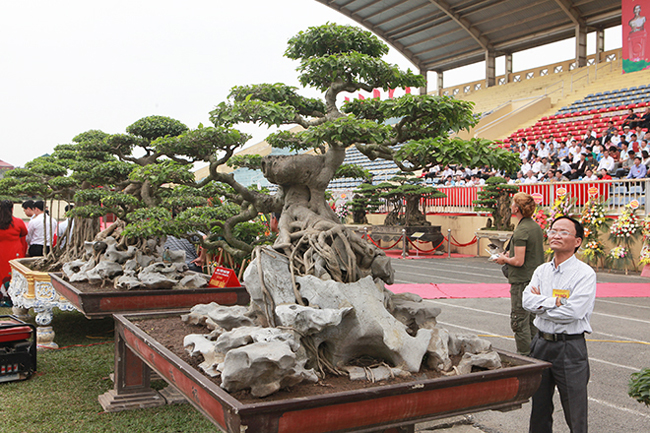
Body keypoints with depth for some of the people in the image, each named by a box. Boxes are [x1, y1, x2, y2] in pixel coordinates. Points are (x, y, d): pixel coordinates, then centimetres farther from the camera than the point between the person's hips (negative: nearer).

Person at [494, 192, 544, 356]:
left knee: (519, 322, -1)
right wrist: (510, 254, 16)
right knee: (532, 321, 16)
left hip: (522, 281, -9)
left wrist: (504, 259, -4)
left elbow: (519, 261, -22)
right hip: (536, 279, 9)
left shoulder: (521, 230, -19)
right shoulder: (537, 227, 9)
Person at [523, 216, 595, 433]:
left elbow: (573, 312, -20)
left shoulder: (585, 273, -9)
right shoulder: (542, 271, 9)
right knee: (539, 407, 16)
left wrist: (541, 303, -9)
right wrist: (555, 302, -16)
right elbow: (527, 300, -4)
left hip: (570, 348, -6)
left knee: (575, 415, 2)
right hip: (541, 343, 6)